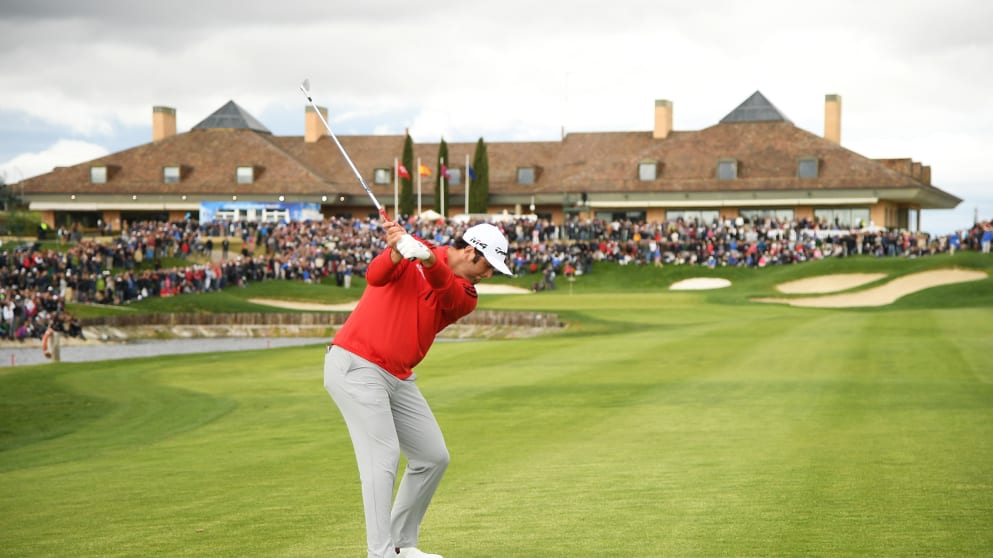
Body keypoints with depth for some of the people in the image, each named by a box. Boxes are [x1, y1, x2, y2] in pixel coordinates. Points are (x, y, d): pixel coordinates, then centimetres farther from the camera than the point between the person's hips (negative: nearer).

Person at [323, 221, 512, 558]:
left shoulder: (466, 297, 5)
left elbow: (445, 289, -19)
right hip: (356, 366, -8)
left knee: (433, 457, 10)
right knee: (384, 457, -17)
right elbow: (375, 276, -26)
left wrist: (428, 259, -39)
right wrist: (399, 251, -46)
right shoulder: (413, 254, -7)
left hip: (398, 378, 8)